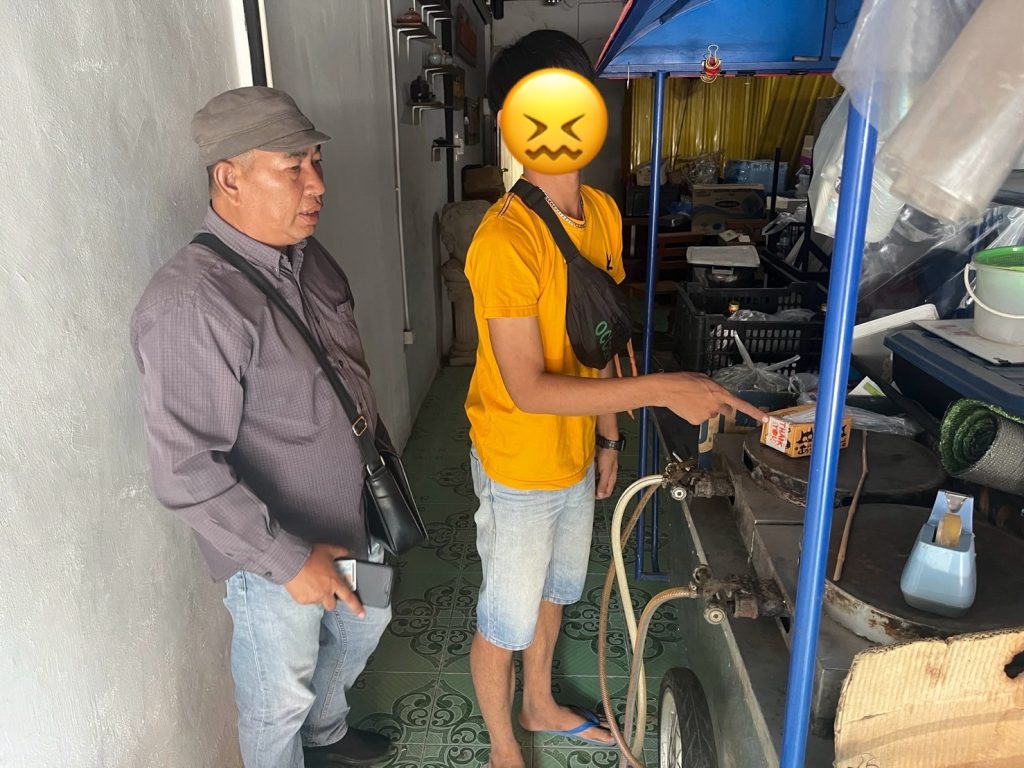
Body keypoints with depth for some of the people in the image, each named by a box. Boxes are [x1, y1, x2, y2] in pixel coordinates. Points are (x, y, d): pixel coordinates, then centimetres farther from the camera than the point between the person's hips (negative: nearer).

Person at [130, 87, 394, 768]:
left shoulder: (306, 255, -3)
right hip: (276, 553, -8)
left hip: (353, 516, 9)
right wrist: (289, 560, -25)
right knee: (282, 700, 16)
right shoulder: (191, 303, -30)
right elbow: (186, 473, -29)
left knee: (363, 626, 30)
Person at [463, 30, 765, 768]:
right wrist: (660, 390, -32)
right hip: (518, 467, -7)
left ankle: (541, 704, 54)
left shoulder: (603, 212, -2)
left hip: (576, 453, 7)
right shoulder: (504, 240, -27)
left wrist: (608, 434, 12)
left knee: (554, 591, 27)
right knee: (506, 618, 14)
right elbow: (527, 388, -28)